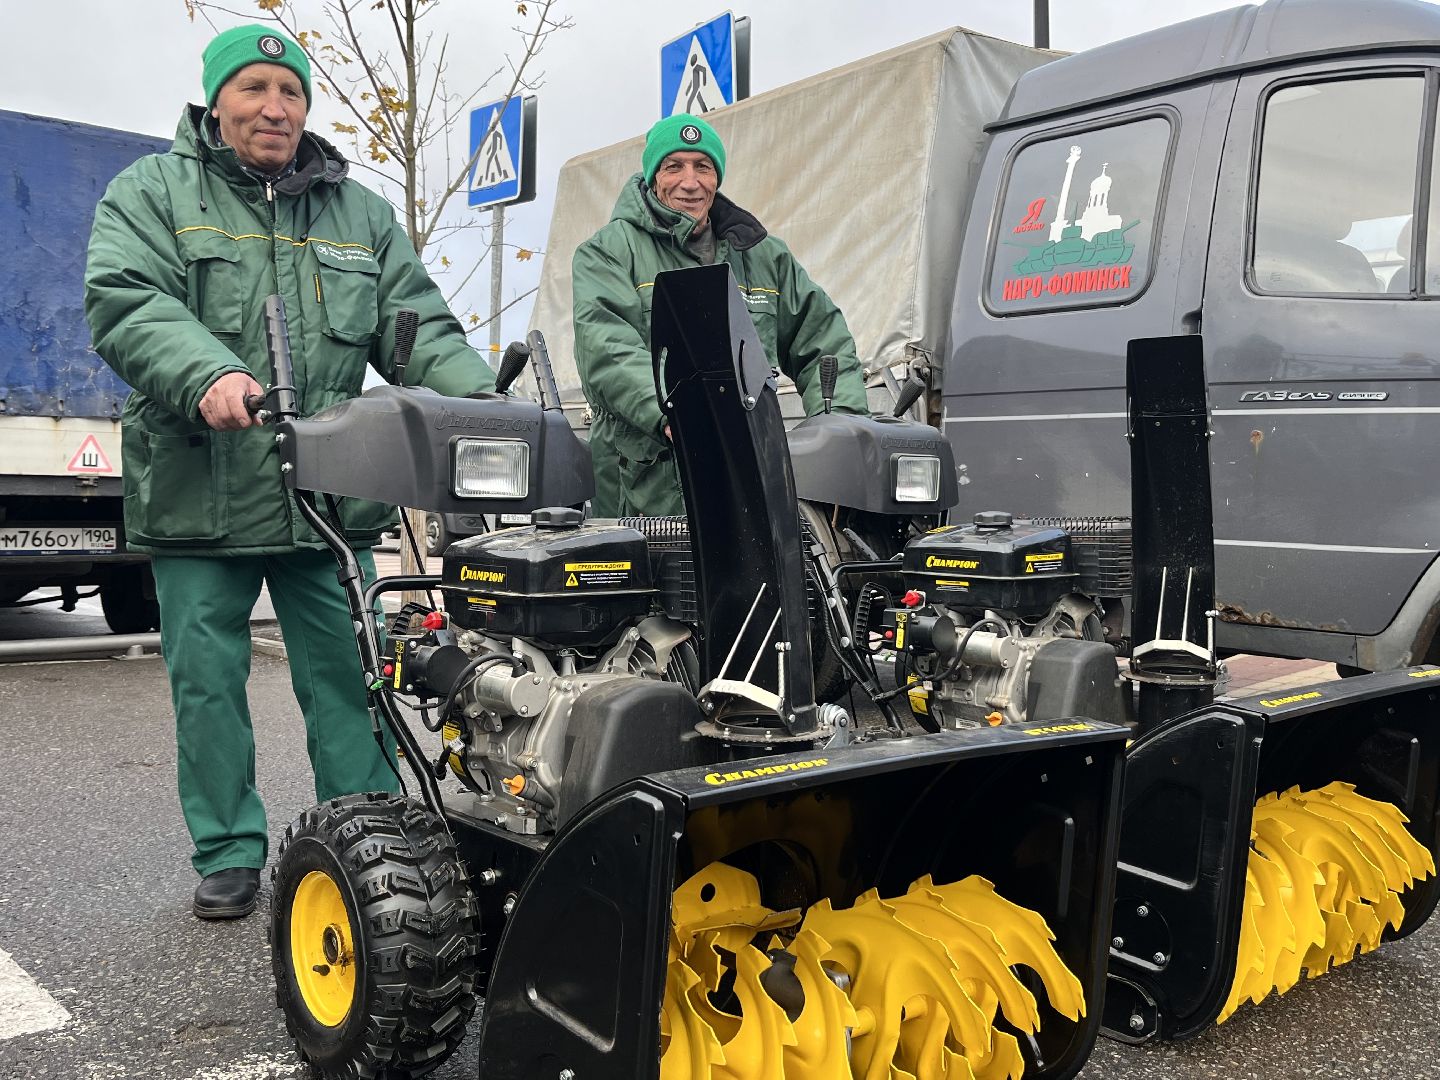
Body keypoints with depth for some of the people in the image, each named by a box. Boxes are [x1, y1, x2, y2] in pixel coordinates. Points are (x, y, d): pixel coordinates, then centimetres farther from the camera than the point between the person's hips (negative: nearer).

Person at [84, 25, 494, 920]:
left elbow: (419, 332, 10)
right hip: (198, 495, -1)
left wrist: (486, 399, -9)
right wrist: (207, 375, -31)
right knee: (208, 684, 7)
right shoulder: (152, 193, 5)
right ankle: (229, 854, 22)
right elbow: (126, 303, -11)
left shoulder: (362, 215, 15)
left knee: (350, 678, 4)